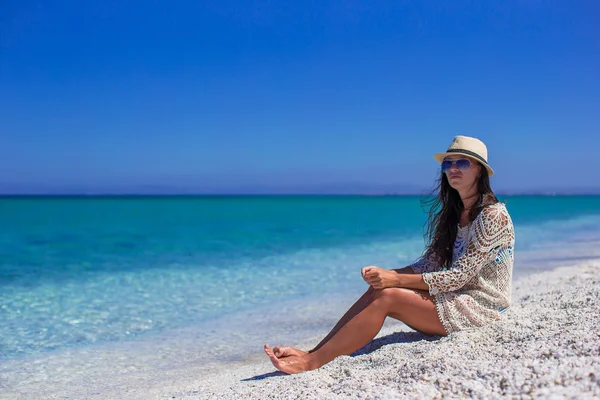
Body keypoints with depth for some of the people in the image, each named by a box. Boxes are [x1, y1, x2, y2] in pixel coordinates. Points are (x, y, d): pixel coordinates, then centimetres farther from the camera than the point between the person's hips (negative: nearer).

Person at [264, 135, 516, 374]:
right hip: (456, 297, 7)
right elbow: (427, 265, 6)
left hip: (481, 307, -7)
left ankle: (312, 362, -22)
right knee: (379, 288, -12)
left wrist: (396, 279, -22)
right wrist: (387, 275, -13)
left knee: (387, 296, -23)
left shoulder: (493, 215, -15)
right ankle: (311, 353, -17)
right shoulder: (452, 214, 11)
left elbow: (459, 276, -20)